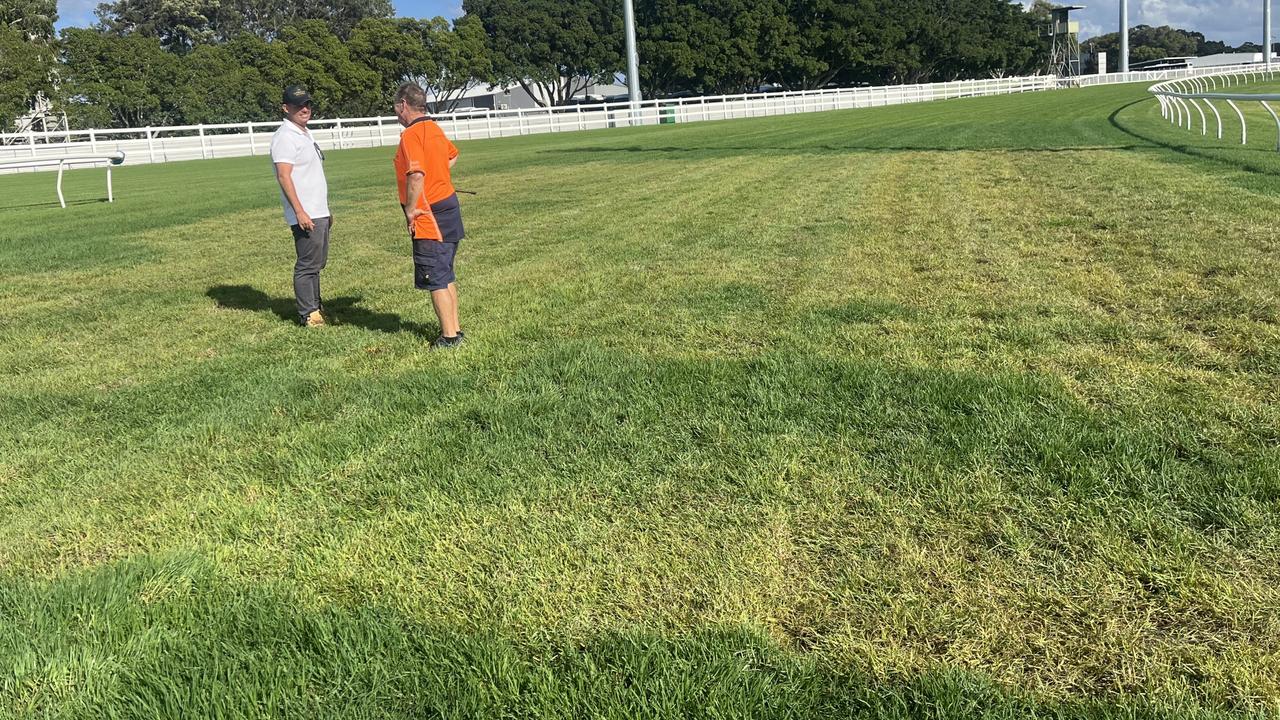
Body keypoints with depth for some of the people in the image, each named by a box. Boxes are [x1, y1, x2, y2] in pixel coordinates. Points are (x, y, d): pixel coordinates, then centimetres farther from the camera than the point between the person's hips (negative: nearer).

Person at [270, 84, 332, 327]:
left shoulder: (305, 134, 18)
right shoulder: (285, 137, -11)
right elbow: (284, 176, -19)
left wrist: (326, 211, 24)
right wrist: (300, 212, -25)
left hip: (319, 213, 10)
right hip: (305, 215, -10)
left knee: (317, 262, 16)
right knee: (307, 264, -6)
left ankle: (315, 307, 26)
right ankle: (308, 315, 0)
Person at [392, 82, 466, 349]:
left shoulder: (411, 134, -17)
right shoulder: (435, 129, 12)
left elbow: (416, 175, -29)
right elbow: (452, 155, 33)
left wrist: (410, 209, -18)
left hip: (428, 216, -9)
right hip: (448, 204, 9)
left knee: (435, 279, -3)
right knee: (446, 275, 16)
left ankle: (449, 336, 1)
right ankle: (455, 329, 24)